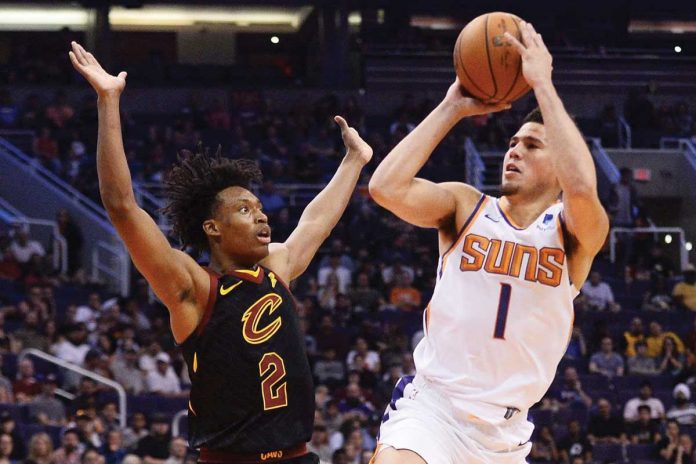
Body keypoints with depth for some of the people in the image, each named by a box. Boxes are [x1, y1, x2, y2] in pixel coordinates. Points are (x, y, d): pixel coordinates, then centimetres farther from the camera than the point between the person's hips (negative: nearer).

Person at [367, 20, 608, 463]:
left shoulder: (573, 231, -2)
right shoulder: (467, 206, 3)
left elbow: (581, 186, -26)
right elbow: (386, 186, -15)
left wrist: (543, 83, -20)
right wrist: (452, 108, -9)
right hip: (432, 406, -2)